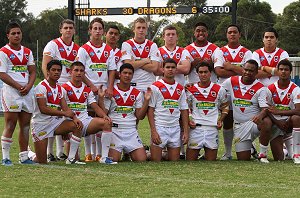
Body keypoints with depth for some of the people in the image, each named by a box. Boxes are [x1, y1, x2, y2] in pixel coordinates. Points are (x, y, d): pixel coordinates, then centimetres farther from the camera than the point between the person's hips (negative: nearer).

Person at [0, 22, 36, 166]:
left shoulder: (27, 52, 16)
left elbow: (32, 72, 13)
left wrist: (28, 86, -6)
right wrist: (18, 86, -16)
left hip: (27, 91, 6)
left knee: (25, 125, 6)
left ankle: (24, 157, 11)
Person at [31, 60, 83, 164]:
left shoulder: (59, 88, 11)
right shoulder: (41, 87, -13)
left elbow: (65, 108, 3)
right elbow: (43, 109, -22)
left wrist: (74, 118, -18)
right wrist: (64, 113, -25)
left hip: (55, 121, 7)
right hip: (40, 124, -6)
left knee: (77, 126, -20)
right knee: (42, 161, -8)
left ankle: (71, 158, -15)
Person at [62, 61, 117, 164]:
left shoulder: (87, 90, 18)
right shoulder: (65, 88, 0)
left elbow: (95, 107, 13)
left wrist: (105, 116, -8)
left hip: (85, 120, 5)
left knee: (106, 123, -19)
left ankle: (104, 157, -22)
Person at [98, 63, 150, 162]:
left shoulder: (137, 93, 10)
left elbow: (140, 116, 6)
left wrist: (146, 100, -3)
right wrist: (101, 98, -15)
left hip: (131, 132, 3)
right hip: (115, 131, -3)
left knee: (141, 159, -10)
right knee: (113, 159, -15)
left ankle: (129, 154, 21)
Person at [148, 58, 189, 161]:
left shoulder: (180, 89, 12)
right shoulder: (156, 87, -2)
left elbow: (184, 111, 13)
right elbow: (150, 110, -5)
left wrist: (186, 131, 5)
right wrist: (153, 131, -13)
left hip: (175, 129, 4)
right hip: (159, 127, -4)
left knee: (174, 161, 3)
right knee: (155, 161, -6)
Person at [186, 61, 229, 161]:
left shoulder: (219, 90, 6)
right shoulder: (191, 90, 4)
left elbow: (225, 107, 17)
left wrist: (220, 120, 2)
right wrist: (188, 120, -4)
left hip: (213, 128, 1)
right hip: (196, 127, -1)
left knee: (211, 159, 3)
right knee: (190, 159, -1)